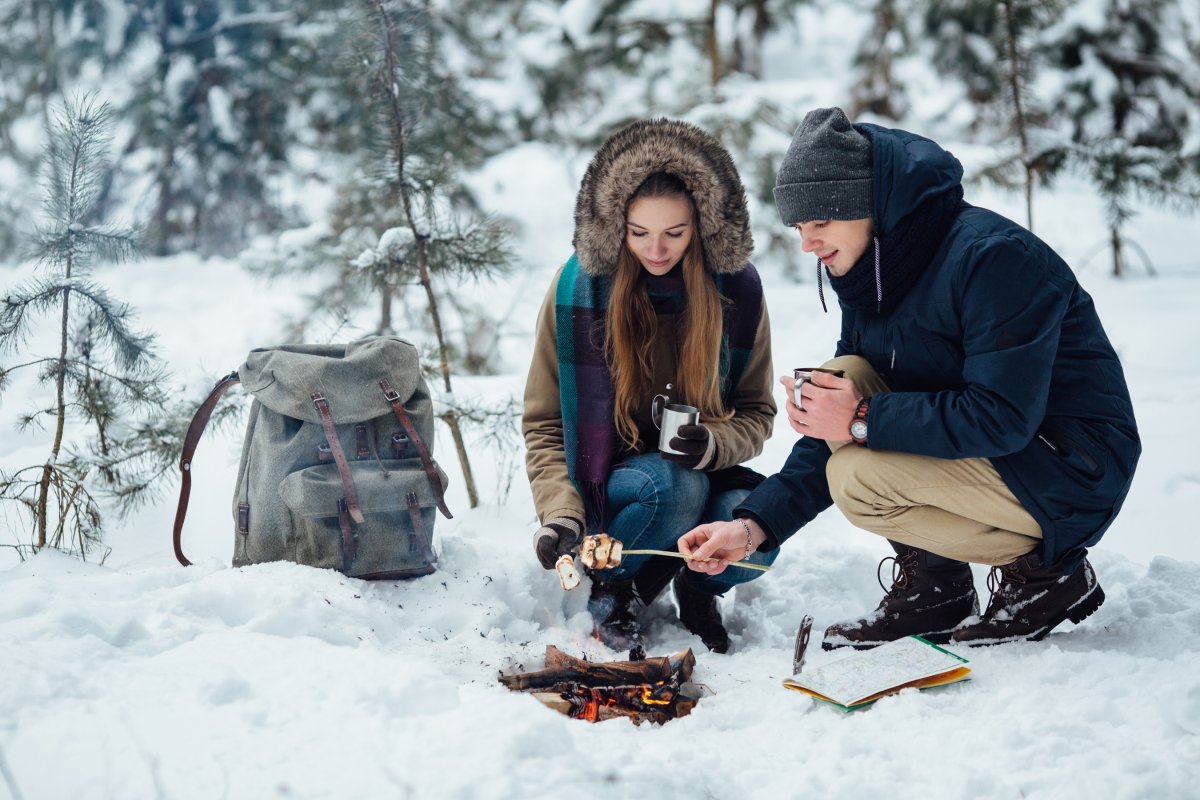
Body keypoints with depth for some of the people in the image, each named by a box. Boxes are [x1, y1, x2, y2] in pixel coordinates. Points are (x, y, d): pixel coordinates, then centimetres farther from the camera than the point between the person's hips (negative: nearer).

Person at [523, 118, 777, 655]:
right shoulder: (577, 288, -12)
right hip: (602, 478, -2)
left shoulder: (737, 288, -7)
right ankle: (611, 589, -4)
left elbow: (757, 413, 1)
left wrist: (713, 445, -22)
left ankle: (698, 588, 5)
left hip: (702, 468, 2)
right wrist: (561, 513, -22)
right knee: (676, 488, -35)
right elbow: (543, 425, -6)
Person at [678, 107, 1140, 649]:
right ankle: (932, 587, 0)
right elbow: (842, 424, 3)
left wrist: (865, 420, -26)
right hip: (981, 449, 8)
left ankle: (1043, 571, -3)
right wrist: (756, 523, -8)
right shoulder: (869, 277, 4)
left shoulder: (992, 255, -22)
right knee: (843, 379, -9)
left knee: (857, 482, -23)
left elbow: (1003, 418, -29)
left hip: (1074, 473, -8)